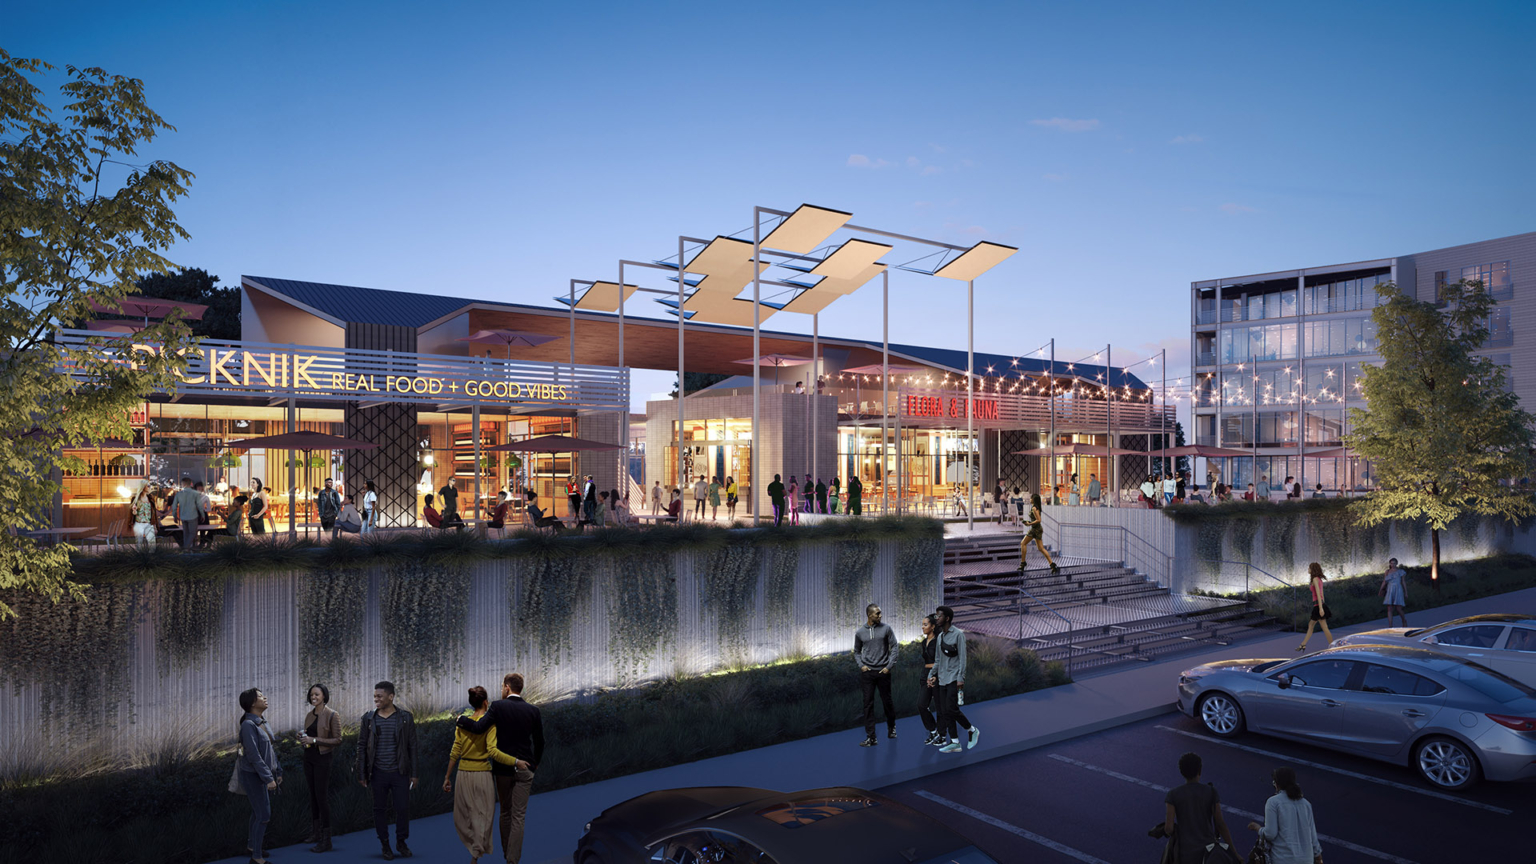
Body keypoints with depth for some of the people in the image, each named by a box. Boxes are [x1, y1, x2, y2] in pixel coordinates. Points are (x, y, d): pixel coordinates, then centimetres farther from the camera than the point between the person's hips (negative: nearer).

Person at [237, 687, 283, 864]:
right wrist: (268, 778, -22)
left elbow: (271, 749, 13)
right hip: (253, 775, -8)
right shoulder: (248, 725, -20)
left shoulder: (262, 723, 6)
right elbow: (254, 755, -23)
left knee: (258, 811, 18)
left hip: (262, 774, 8)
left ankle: (252, 844, 33)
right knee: (264, 814, -4)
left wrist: (278, 772, 15)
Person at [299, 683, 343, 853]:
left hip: (323, 759, -7)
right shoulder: (309, 715, 9)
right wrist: (302, 738, -1)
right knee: (313, 795, 13)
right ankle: (316, 832, 25)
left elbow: (338, 740, -14)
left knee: (322, 797, -7)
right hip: (309, 758, 7)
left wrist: (314, 740, -21)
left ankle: (326, 841, -2)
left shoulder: (332, 715, -12)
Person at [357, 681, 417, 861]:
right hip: (378, 773, 1)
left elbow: (412, 746, 0)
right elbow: (362, 747, 5)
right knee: (380, 809, 7)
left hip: (400, 772, -1)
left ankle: (401, 842, 22)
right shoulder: (368, 718, 0)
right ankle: (385, 845, 22)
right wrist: (361, 774, 1)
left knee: (403, 808, 1)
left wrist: (414, 774, -1)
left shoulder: (405, 717, -3)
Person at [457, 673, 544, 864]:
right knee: (518, 816, 3)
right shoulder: (532, 710, -1)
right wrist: (536, 763, 22)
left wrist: (460, 719, 1)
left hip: (502, 767, 0)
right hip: (524, 768, 0)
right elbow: (539, 741, 6)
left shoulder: (498, 706, -9)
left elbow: (478, 728, -17)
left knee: (505, 813, 18)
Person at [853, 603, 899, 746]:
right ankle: (871, 737, 2)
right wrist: (860, 665, 0)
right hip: (867, 672, 0)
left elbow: (894, 647, 1)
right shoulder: (860, 633, 4)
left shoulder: (886, 628, 0)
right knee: (868, 704, -2)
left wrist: (889, 666, -5)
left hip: (883, 671, 0)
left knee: (887, 701, 9)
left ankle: (891, 727, 36)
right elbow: (857, 651, 16)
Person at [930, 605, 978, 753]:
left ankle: (972, 731, 9)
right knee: (944, 712, 3)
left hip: (953, 679, -7)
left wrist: (961, 678, -17)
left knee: (951, 709, -13)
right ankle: (955, 743, 7)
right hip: (942, 680, 7)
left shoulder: (958, 634, -7)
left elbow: (962, 658, -12)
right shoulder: (940, 636, 15)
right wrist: (933, 675, 11)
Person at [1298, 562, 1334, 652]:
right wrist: (1323, 607, 21)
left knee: (1324, 628, -6)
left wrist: (1321, 608, -23)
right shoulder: (1319, 579, 15)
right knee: (1310, 625, 14)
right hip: (1320, 605, 10)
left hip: (1318, 604, -10)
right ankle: (1303, 645, 20)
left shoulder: (1315, 579, -12)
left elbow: (1318, 594, -18)